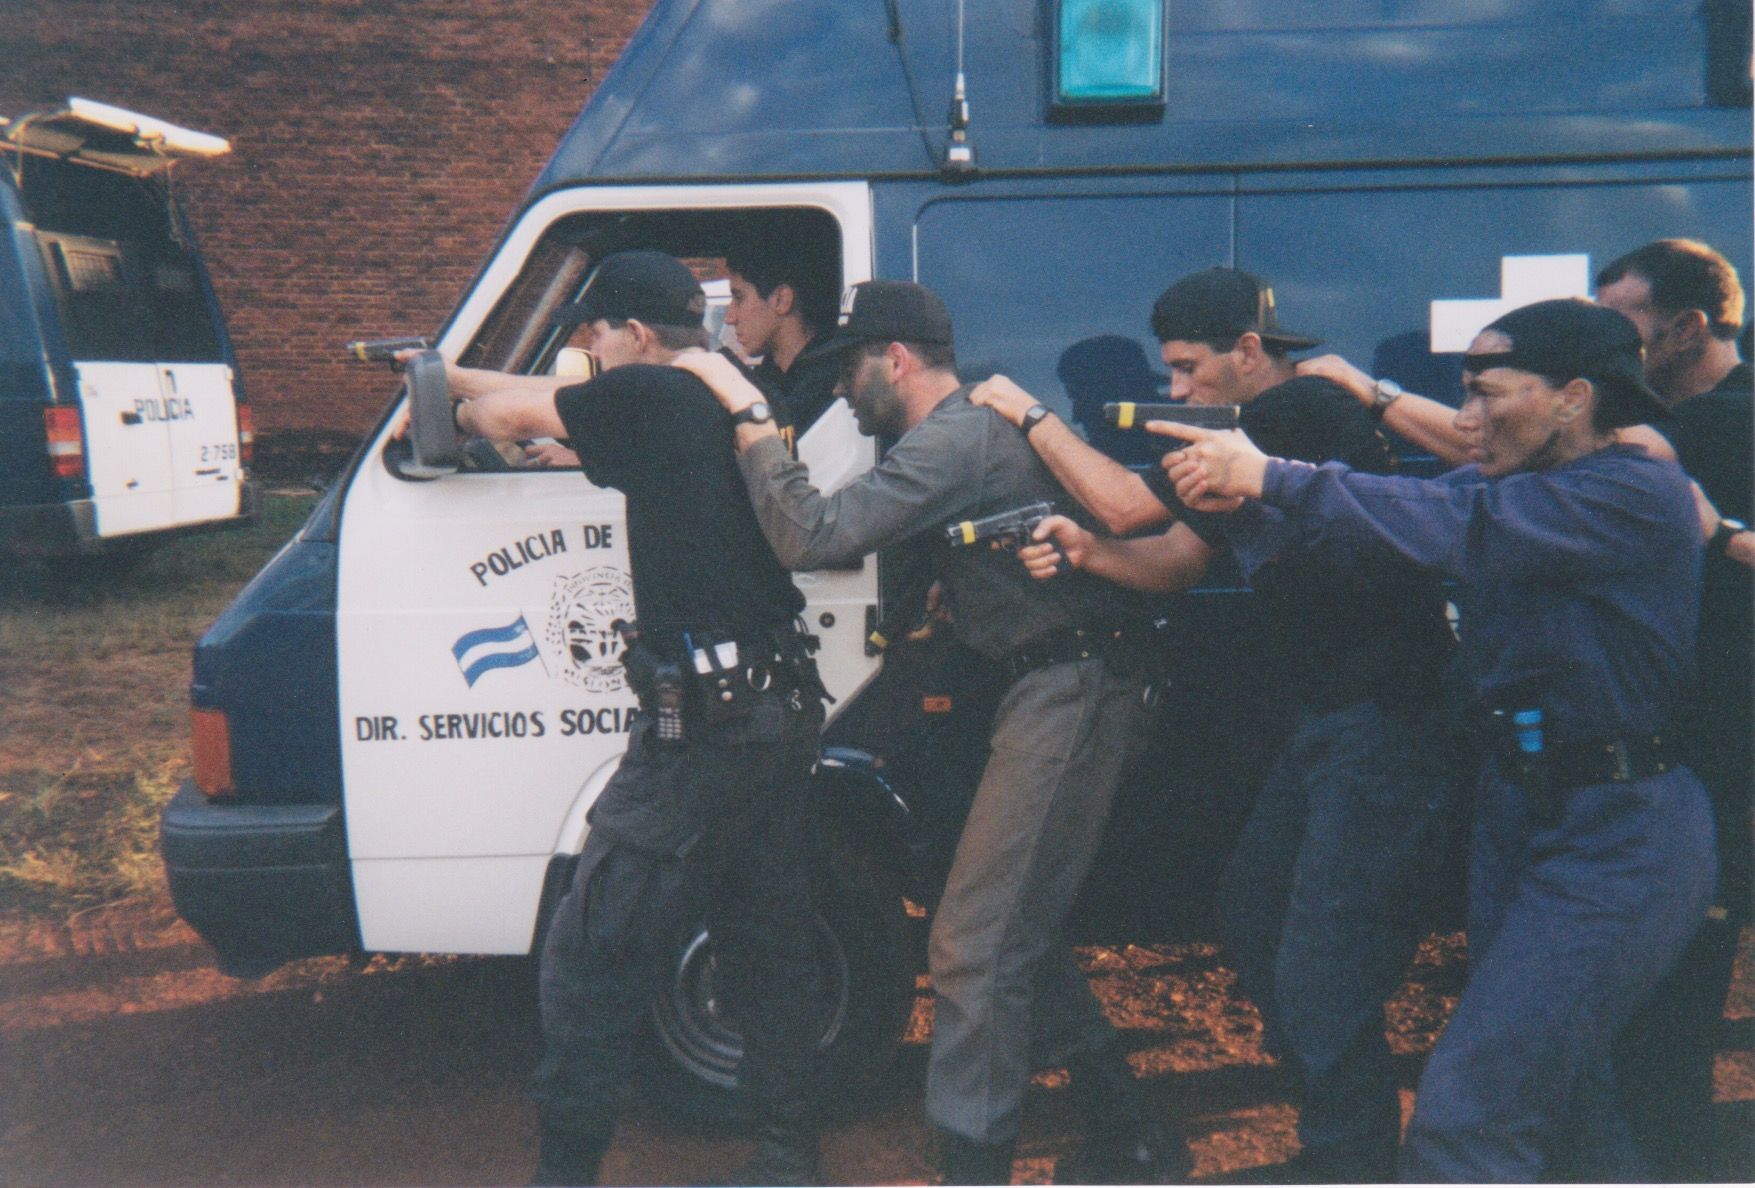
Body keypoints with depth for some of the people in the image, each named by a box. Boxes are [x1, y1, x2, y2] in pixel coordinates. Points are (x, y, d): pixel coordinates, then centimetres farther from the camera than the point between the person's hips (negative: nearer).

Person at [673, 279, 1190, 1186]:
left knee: (973, 950, -7)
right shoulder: (977, 428, 19)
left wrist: (745, 411, -17)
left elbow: (813, 538, -24)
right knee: (1023, 941, 18)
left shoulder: (953, 441, -15)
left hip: (1065, 697, -11)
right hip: (1067, 693, 11)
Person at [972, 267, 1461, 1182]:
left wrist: (1028, 413, -3)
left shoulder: (1299, 412, -17)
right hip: (1324, 722, 11)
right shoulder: (1262, 430, 13)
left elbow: (1127, 500, -16)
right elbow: (1177, 559, 12)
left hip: (1388, 729, -11)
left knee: (1320, 982, -7)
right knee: (1250, 918, 20)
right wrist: (1086, 551, -7)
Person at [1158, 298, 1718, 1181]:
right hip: (1518, 808, 9)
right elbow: (1374, 533, -2)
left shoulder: (1639, 495, -17)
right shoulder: (1503, 489, 8)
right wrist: (1247, 498, -20)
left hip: (1617, 838, -9)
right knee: (1552, 1089, 24)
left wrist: (1269, 475, -28)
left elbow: (1457, 526, -30)